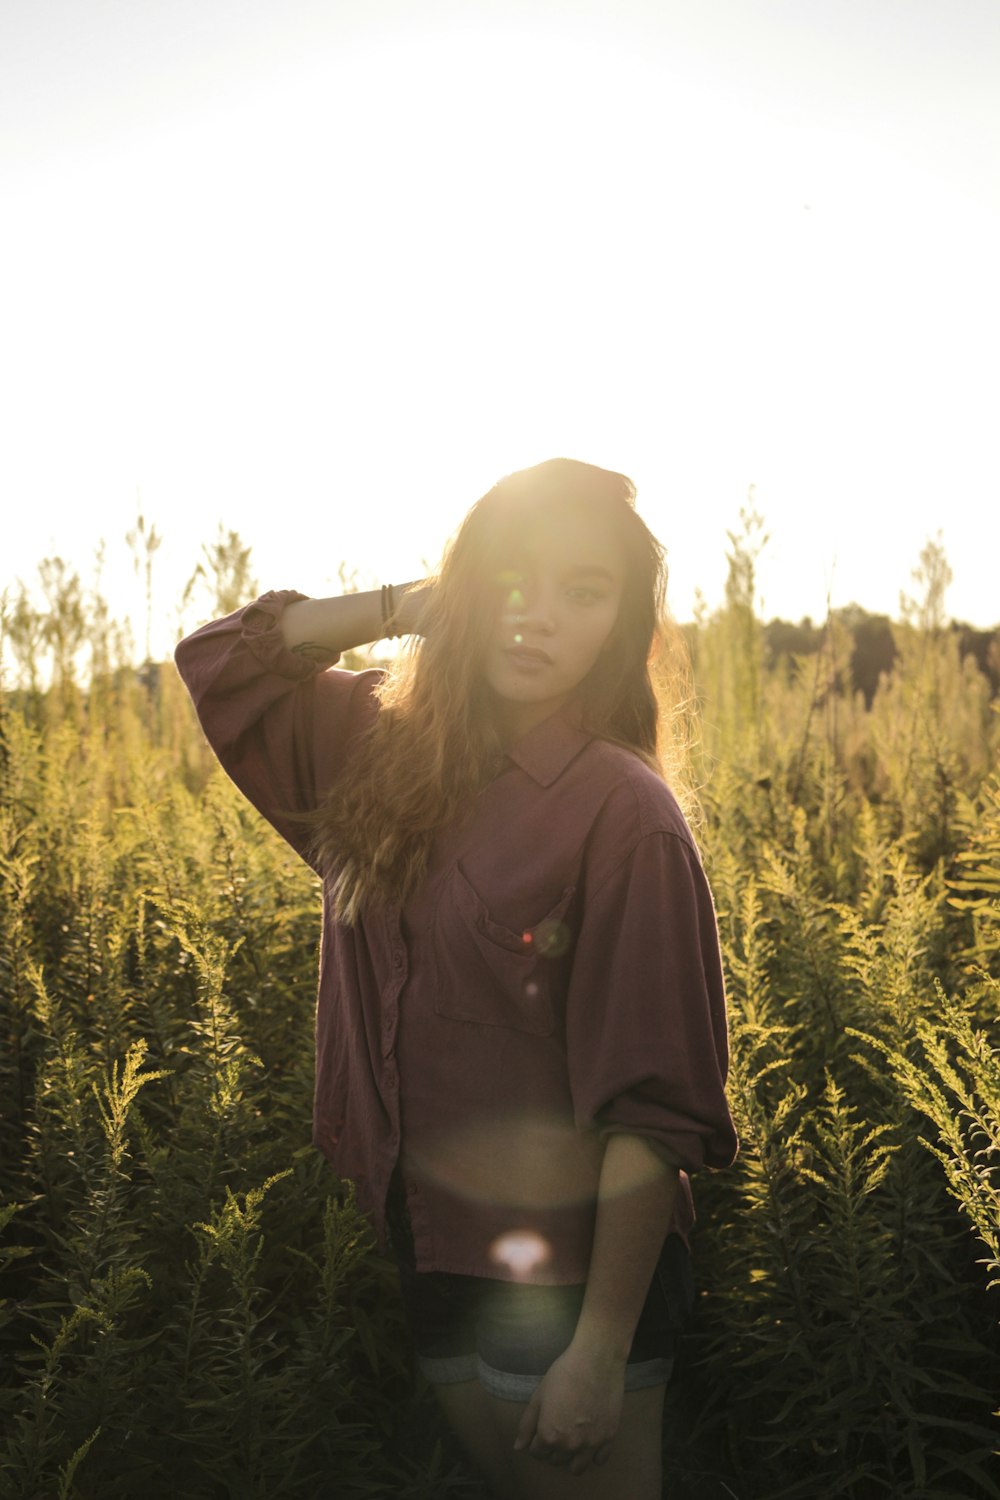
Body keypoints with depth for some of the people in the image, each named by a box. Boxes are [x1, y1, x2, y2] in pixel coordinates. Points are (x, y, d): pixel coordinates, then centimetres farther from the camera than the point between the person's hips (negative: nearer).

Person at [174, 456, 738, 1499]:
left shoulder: (622, 812, -20)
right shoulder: (385, 751, -2)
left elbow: (652, 1113, -18)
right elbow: (218, 661, 9)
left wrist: (601, 1353, -16)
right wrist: (398, 607, -4)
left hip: (570, 1288, -5)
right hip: (430, 1264, 6)